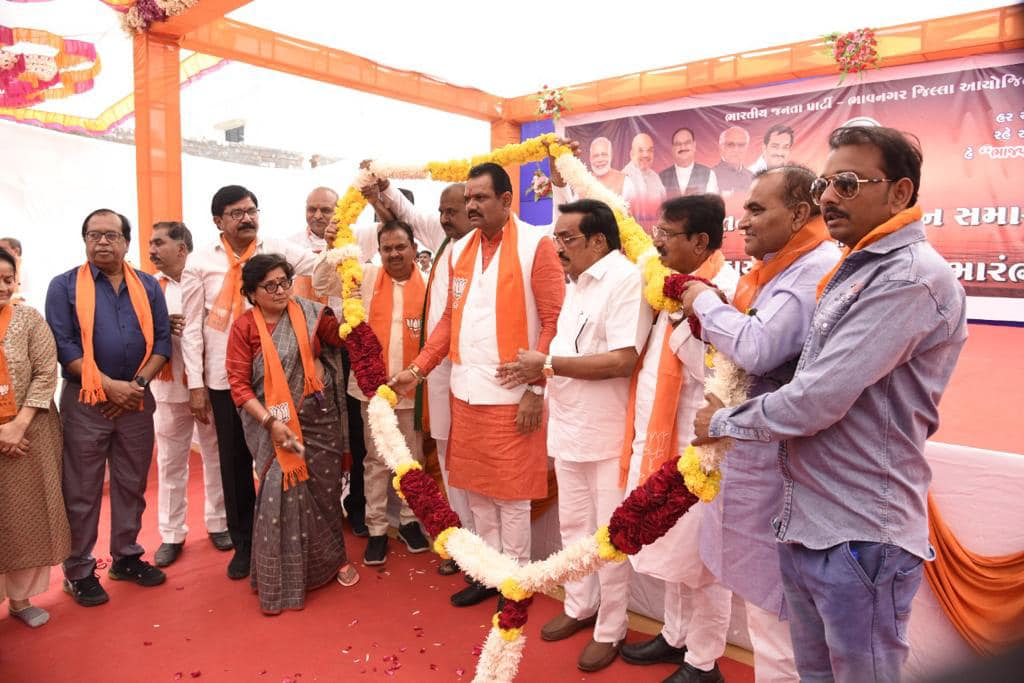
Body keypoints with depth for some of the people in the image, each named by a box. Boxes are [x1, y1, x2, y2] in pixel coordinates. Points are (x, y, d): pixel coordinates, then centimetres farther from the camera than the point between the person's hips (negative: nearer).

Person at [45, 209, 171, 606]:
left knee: (132, 484, 12)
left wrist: (137, 383, -10)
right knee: (81, 491, 5)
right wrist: (110, 386, -16)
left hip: (137, 401, 3)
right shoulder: (64, 286, 0)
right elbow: (62, 345, -9)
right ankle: (78, 571, 18)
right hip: (85, 403, -3)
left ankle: (126, 557, 27)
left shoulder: (148, 286, 8)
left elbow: (162, 340, 3)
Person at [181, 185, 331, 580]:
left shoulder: (277, 251, 1)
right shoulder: (201, 262, 1)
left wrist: (332, 246, -33)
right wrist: (196, 384, -2)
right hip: (225, 378, 1)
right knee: (234, 461, 11)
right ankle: (243, 544, 28)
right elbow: (192, 328, 1)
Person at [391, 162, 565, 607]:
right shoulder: (460, 250, 11)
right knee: (476, 487, 15)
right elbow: (450, 319, 15)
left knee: (511, 492, 7)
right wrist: (417, 370, 7)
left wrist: (536, 389, -14)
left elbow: (554, 320, -10)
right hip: (465, 390, 6)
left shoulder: (536, 245, -8)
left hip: (512, 393, -6)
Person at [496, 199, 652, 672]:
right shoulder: (579, 283, 12)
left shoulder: (626, 279, -17)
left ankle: (610, 628, 27)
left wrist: (548, 363, -20)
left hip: (608, 434, -8)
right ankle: (580, 606, 39)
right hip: (569, 428, 8)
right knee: (573, 525, 20)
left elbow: (622, 360, -26)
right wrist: (538, 371, 1)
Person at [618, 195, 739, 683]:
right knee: (673, 552, 22)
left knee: (700, 560, 7)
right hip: (659, 441, 9)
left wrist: (681, 321, -27)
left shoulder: (722, 290, -17)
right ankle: (675, 636, 40)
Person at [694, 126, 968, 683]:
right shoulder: (854, 270, 13)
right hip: (805, 523, 8)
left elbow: (817, 400, -23)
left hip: (860, 536, -8)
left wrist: (724, 423, -8)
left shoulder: (911, 277, -18)